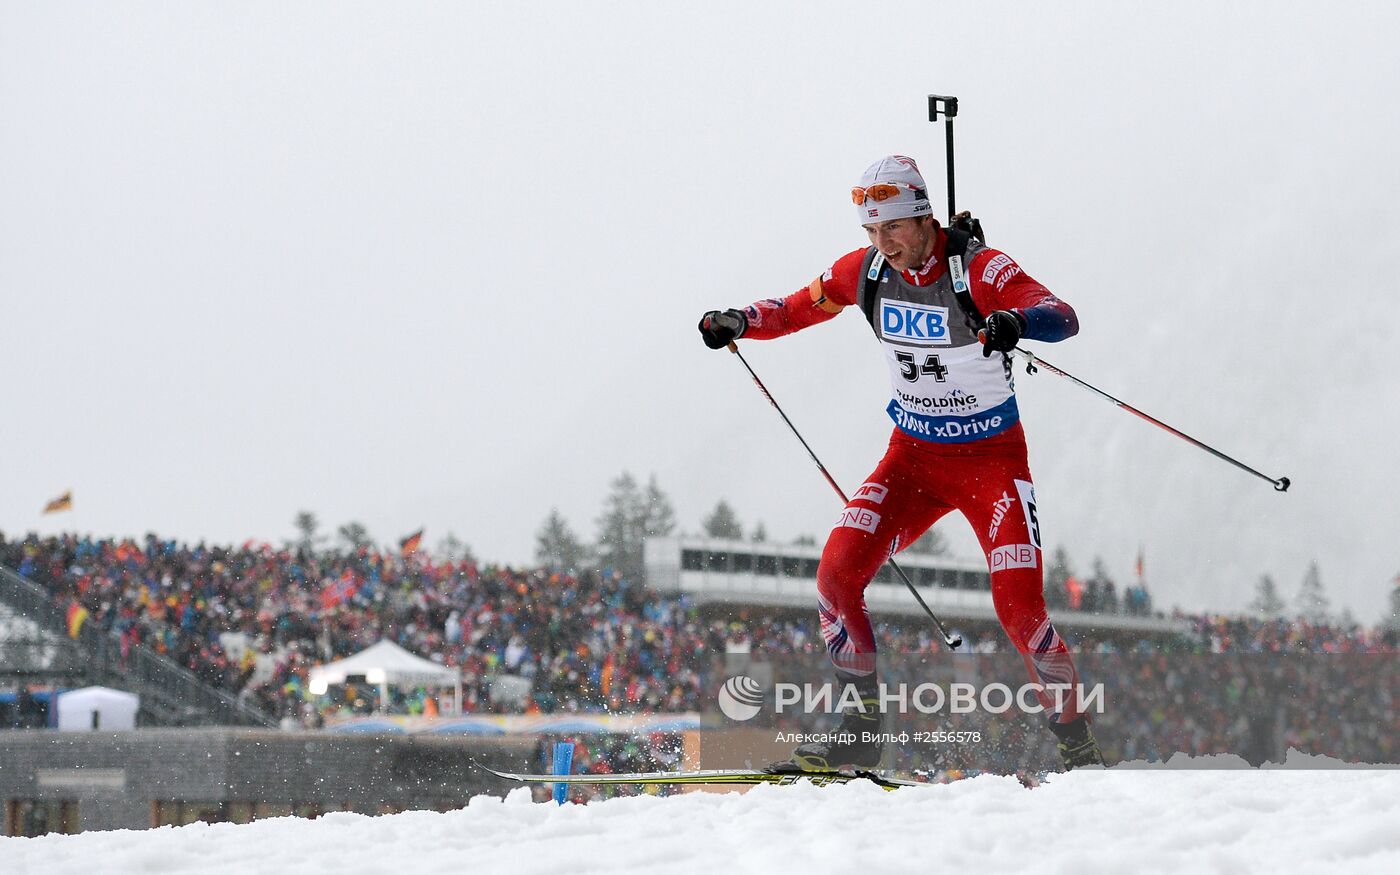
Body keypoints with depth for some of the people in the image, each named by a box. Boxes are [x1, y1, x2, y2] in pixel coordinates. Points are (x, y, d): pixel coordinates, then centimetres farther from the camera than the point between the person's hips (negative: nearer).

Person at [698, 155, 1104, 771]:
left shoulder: (979, 269, -20)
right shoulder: (866, 270, -5)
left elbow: (1062, 317, -33)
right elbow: (799, 307, 11)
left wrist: (1017, 320, -55)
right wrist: (739, 321, -8)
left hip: (991, 458, -5)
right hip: (913, 454, 5)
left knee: (1018, 605, -16)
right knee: (836, 575, -12)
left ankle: (1078, 747, 4)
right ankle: (861, 729, 2)